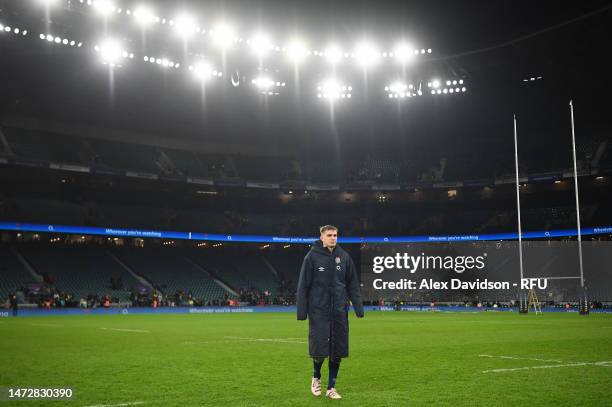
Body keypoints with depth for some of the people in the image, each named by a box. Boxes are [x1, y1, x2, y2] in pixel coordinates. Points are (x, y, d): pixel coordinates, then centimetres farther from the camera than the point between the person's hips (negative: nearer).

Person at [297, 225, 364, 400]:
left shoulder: (344, 257, 5)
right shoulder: (312, 257, -3)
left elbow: (352, 284, 9)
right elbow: (303, 285, -3)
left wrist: (358, 306, 2)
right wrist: (302, 311, -6)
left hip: (339, 311, 3)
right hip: (319, 311, -3)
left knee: (338, 350, 5)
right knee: (319, 348, -3)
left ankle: (331, 387, 19)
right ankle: (316, 377, 26)